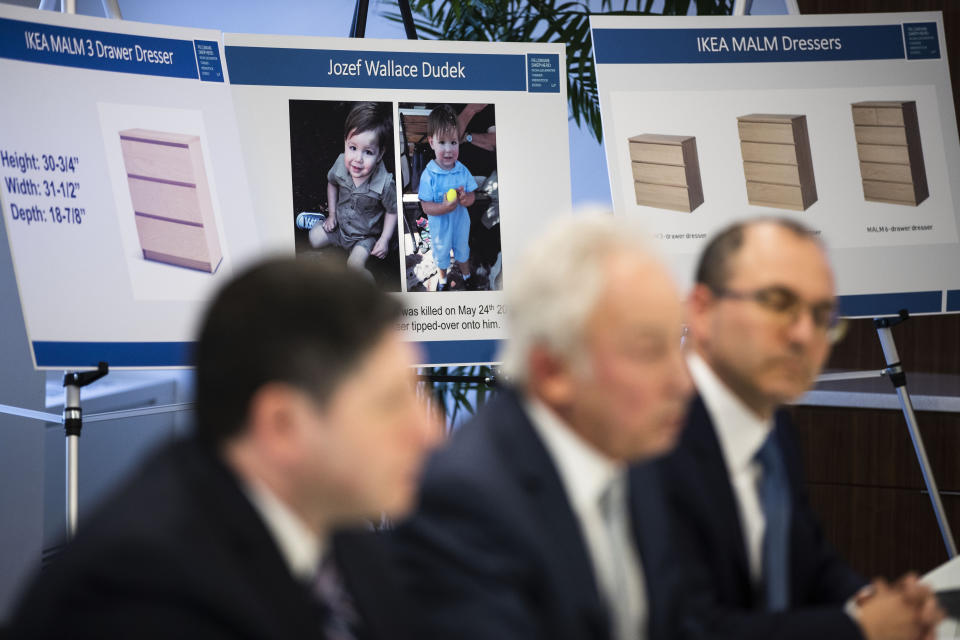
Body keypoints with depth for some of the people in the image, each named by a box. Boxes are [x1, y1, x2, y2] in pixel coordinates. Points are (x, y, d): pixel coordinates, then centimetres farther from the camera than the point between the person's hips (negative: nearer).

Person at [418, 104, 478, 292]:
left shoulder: (462, 171, -15)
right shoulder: (428, 175, -26)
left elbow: (472, 196, -6)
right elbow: (426, 206, -23)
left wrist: (465, 198, -29)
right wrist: (445, 207, -39)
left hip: (461, 224, 3)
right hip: (440, 228, -3)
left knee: (463, 250, 28)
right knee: (442, 255, 23)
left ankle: (466, 275, 54)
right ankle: (443, 280, 50)